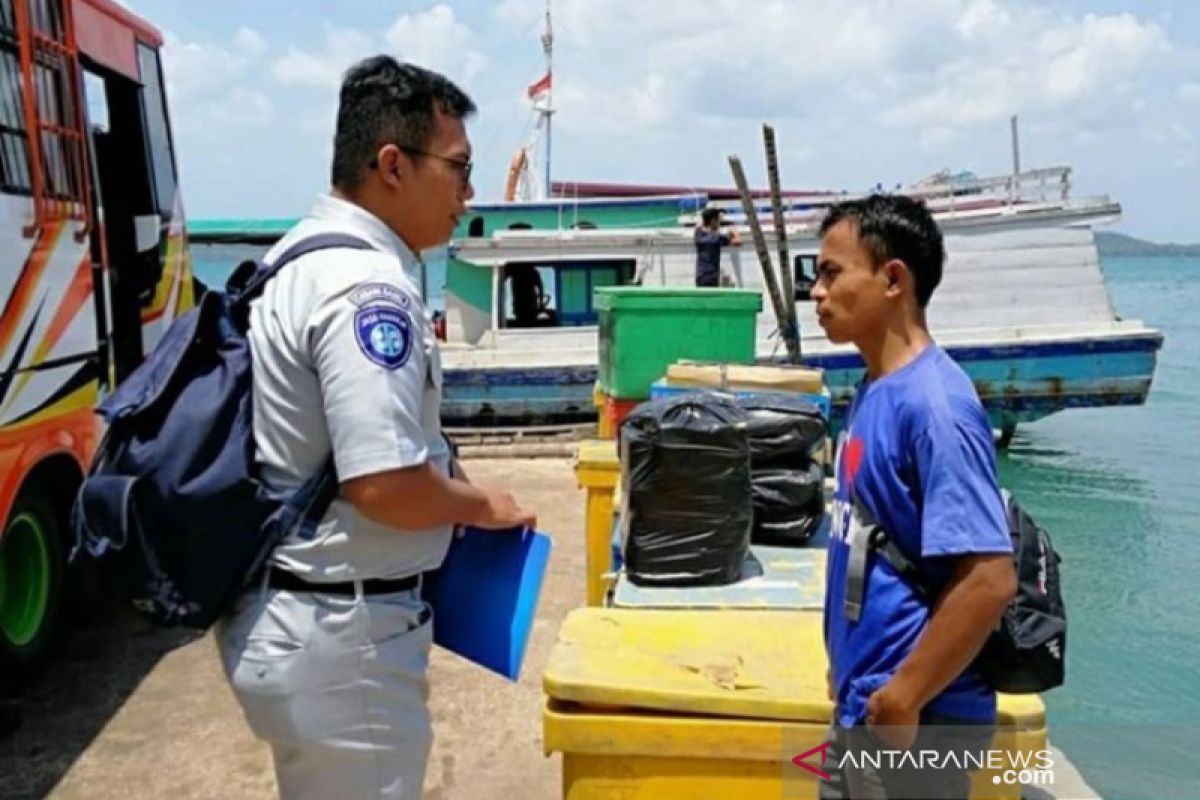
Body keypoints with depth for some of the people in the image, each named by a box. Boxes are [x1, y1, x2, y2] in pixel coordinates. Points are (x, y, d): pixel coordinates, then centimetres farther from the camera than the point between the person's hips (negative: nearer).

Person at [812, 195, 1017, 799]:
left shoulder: (933, 403, -22)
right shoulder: (874, 391, 5)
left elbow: (988, 578, -26)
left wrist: (903, 698, -19)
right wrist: (852, 674, 15)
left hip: (916, 720, -8)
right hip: (862, 705, 9)